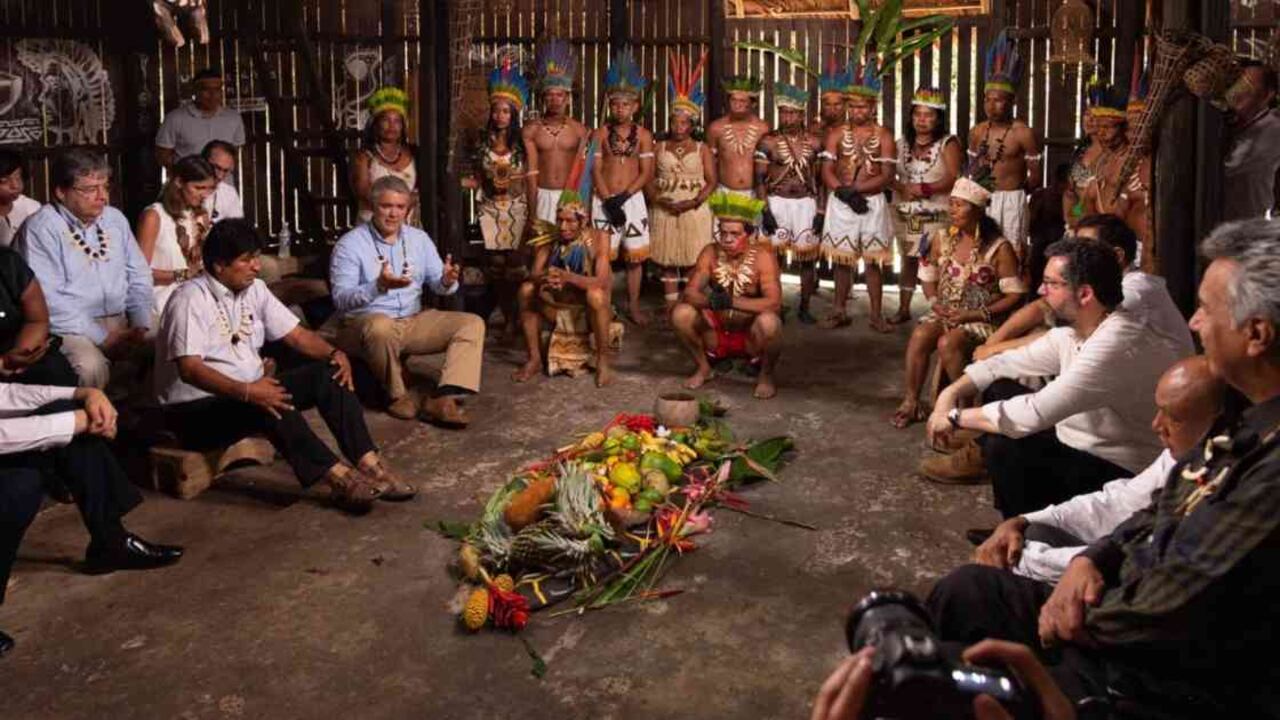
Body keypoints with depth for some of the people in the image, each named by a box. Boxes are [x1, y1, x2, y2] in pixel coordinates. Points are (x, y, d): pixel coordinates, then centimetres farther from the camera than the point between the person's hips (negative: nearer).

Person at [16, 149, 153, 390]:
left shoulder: (115, 219, 11)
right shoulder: (41, 228, -9)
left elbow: (139, 277, 14)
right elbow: (48, 299, -16)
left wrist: (141, 325, -4)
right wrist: (103, 338, -18)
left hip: (121, 322, 6)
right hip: (72, 327, -6)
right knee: (91, 367, -33)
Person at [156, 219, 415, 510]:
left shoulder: (254, 290, 7)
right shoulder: (191, 299, -16)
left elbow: (296, 334, 8)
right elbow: (189, 369, -27)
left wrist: (334, 353, -13)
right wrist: (246, 392, -39)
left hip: (251, 392, 8)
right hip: (196, 409, -8)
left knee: (327, 373, -12)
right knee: (273, 405, -37)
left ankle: (369, 465, -22)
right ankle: (339, 478, -36)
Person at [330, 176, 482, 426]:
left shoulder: (419, 239, 10)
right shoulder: (349, 245, -7)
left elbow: (437, 284, 5)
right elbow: (341, 299, -17)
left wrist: (447, 281, -21)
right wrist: (379, 286, -34)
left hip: (414, 321, 6)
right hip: (364, 323, -5)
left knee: (472, 323, -11)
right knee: (381, 325, -41)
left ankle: (443, 398, -30)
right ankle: (398, 395, -15)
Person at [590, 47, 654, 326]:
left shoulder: (643, 135, 2)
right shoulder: (600, 133, 0)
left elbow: (647, 172, -2)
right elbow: (595, 171, -4)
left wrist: (623, 197, -13)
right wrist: (609, 201, -14)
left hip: (633, 199, 1)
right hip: (604, 200, -1)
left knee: (635, 256, 5)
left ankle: (633, 306, 16)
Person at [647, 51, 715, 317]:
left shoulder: (702, 149, 4)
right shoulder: (660, 147, 8)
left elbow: (711, 181, -1)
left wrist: (694, 202, -16)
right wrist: (657, 199, -14)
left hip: (695, 210, -2)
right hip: (664, 210, 2)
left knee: (693, 260, -3)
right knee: (667, 259, 5)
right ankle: (670, 304, 13)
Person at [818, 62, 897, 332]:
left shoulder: (883, 137, 1)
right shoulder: (837, 134, 5)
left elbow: (887, 176, -8)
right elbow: (827, 171, -2)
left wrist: (855, 189, -18)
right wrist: (845, 193, -18)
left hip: (872, 203, -1)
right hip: (840, 203, 1)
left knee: (873, 261, 2)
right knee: (842, 259, 6)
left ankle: (876, 314, 7)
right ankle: (839, 311, 14)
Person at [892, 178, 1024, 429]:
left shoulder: (999, 248, -10)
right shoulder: (941, 239, 6)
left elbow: (1014, 295, -10)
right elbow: (928, 277, 14)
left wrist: (977, 314, -17)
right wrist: (936, 303, -6)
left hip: (982, 320, -4)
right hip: (946, 313, 5)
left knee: (947, 343, -31)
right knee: (920, 335, -26)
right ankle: (911, 401, -17)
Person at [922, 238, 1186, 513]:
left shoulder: (1116, 345, -30)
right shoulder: (1073, 332, -1)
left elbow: (1035, 414, -33)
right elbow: (1004, 363, 11)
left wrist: (956, 417, -21)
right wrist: (951, 393, -4)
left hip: (1119, 472, -9)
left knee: (1004, 449, -24)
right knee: (998, 388, 7)